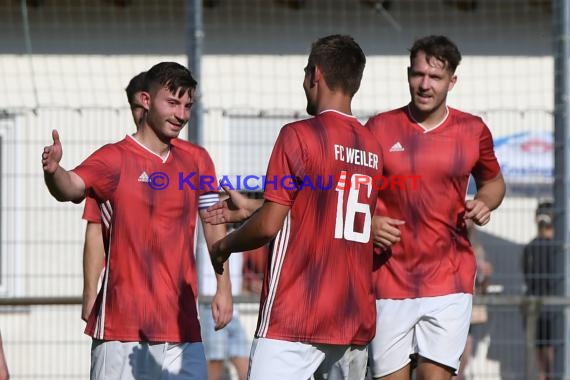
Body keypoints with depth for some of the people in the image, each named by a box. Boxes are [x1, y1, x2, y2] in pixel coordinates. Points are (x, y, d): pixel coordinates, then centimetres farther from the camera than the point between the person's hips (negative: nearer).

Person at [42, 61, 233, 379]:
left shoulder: (197, 160, 11)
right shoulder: (116, 158, -4)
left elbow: (214, 225, 18)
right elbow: (72, 188, -22)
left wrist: (224, 288, 14)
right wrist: (54, 171, -44)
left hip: (182, 322, 5)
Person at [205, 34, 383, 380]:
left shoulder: (299, 135, -8)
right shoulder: (372, 147, 13)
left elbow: (269, 226, -10)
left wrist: (224, 247, 9)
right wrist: (250, 208, 29)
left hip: (294, 320, -7)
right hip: (356, 321, 7)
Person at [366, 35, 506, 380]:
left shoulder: (473, 131, 4)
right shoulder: (379, 129, 1)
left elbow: (493, 181, 22)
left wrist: (484, 204, 0)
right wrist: (367, 222, -10)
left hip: (449, 281, 0)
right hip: (390, 282, 0)